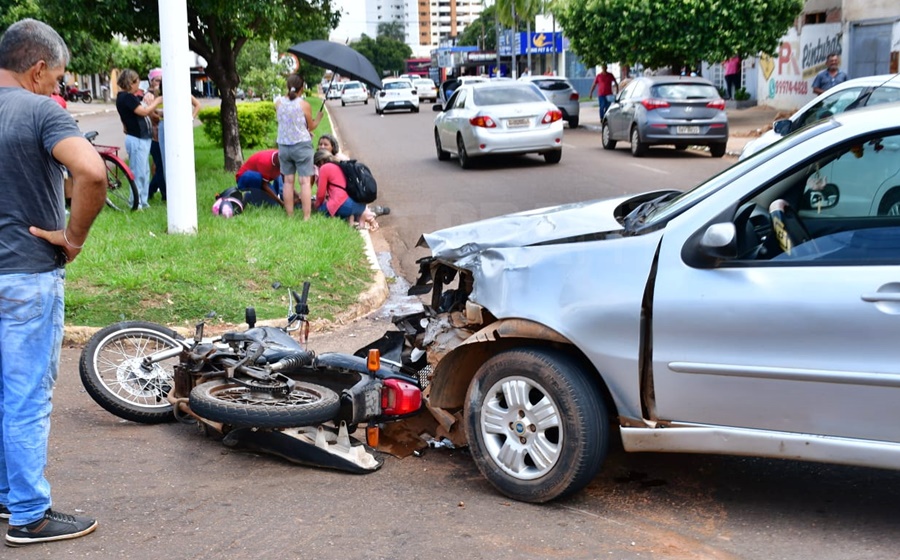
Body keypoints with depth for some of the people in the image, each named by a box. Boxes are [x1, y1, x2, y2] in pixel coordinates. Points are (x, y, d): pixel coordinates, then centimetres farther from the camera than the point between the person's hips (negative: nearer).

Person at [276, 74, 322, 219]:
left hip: (283, 146, 4)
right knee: (305, 181, -1)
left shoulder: (279, 103, -1)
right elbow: (311, 127, 1)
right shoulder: (304, 105, -10)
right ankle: (306, 217, -5)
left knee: (288, 181, 11)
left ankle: (290, 215, 15)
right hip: (302, 145, -4)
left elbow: (280, 120, 9)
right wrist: (318, 119, 20)